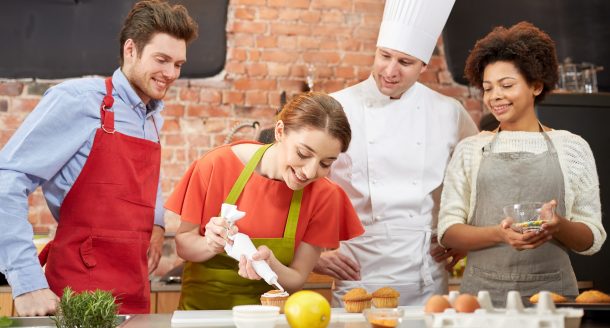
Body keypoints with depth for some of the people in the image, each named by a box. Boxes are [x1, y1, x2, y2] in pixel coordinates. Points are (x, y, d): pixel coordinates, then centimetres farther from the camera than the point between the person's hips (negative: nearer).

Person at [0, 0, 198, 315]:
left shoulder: (153, 118, 11)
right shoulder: (77, 100, -11)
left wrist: (156, 223, 8)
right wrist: (28, 283, -22)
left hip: (135, 294, 7)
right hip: (79, 294, -7)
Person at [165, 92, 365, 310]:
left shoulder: (324, 196, -9)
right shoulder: (218, 165, -13)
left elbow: (297, 280, -5)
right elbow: (183, 244, -3)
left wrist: (270, 265, -24)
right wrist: (211, 245, -23)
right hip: (203, 306, 0)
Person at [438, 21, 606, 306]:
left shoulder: (572, 147, 6)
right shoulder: (470, 150, 8)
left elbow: (592, 240, 5)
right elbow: (447, 232, 2)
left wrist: (558, 226, -16)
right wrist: (500, 234, -16)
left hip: (552, 290, 0)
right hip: (483, 290, 1)